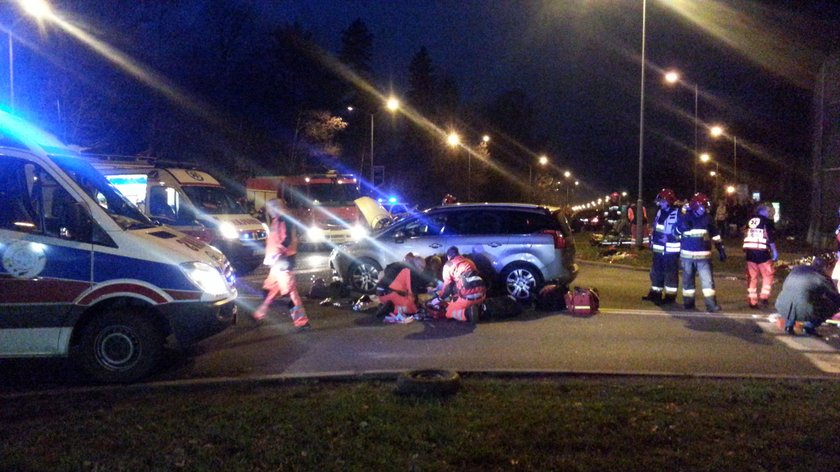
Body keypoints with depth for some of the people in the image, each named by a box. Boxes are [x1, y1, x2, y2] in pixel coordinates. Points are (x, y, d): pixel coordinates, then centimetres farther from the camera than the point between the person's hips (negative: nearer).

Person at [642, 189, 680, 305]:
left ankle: (670, 296, 6)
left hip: (671, 250, -8)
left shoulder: (677, 213, -13)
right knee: (656, 272, 16)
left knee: (670, 273, -1)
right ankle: (655, 293, 27)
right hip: (658, 249, 8)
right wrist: (652, 241, 20)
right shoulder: (660, 212, 12)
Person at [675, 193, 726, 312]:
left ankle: (711, 304, -7)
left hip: (703, 255, 1)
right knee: (688, 280, 11)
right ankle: (688, 302, 23)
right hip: (687, 255, -1)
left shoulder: (707, 218, 3)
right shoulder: (684, 217, -5)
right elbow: (677, 233, 5)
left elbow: (715, 236, 9)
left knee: (707, 280, -7)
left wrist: (721, 250, 8)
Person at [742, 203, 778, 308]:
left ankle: (752, 301, 11)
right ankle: (764, 296, -1)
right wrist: (774, 251, -3)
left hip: (749, 252, 5)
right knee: (768, 275, 8)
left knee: (752, 277, 9)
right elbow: (770, 238, -8)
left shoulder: (750, 221, 14)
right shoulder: (766, 221, -2)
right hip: (762, 252, -5)